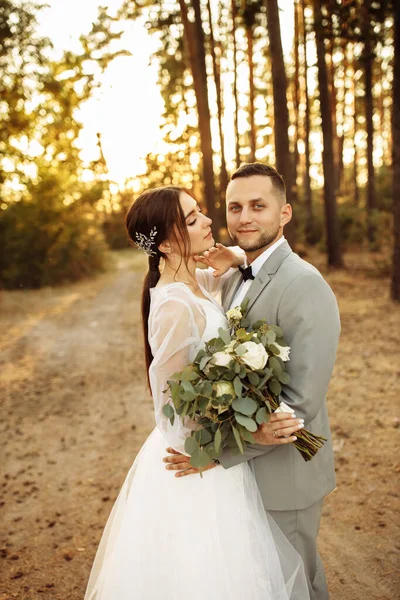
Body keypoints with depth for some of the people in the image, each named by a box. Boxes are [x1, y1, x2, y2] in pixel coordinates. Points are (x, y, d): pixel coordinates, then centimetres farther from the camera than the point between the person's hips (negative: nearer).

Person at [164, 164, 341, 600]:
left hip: (284, 473, -8)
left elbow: (302, 403, -27)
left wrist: (220, 451, -24)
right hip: (244, 464, 8)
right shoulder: (234, 280, 4)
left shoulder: (304, 285, -24)